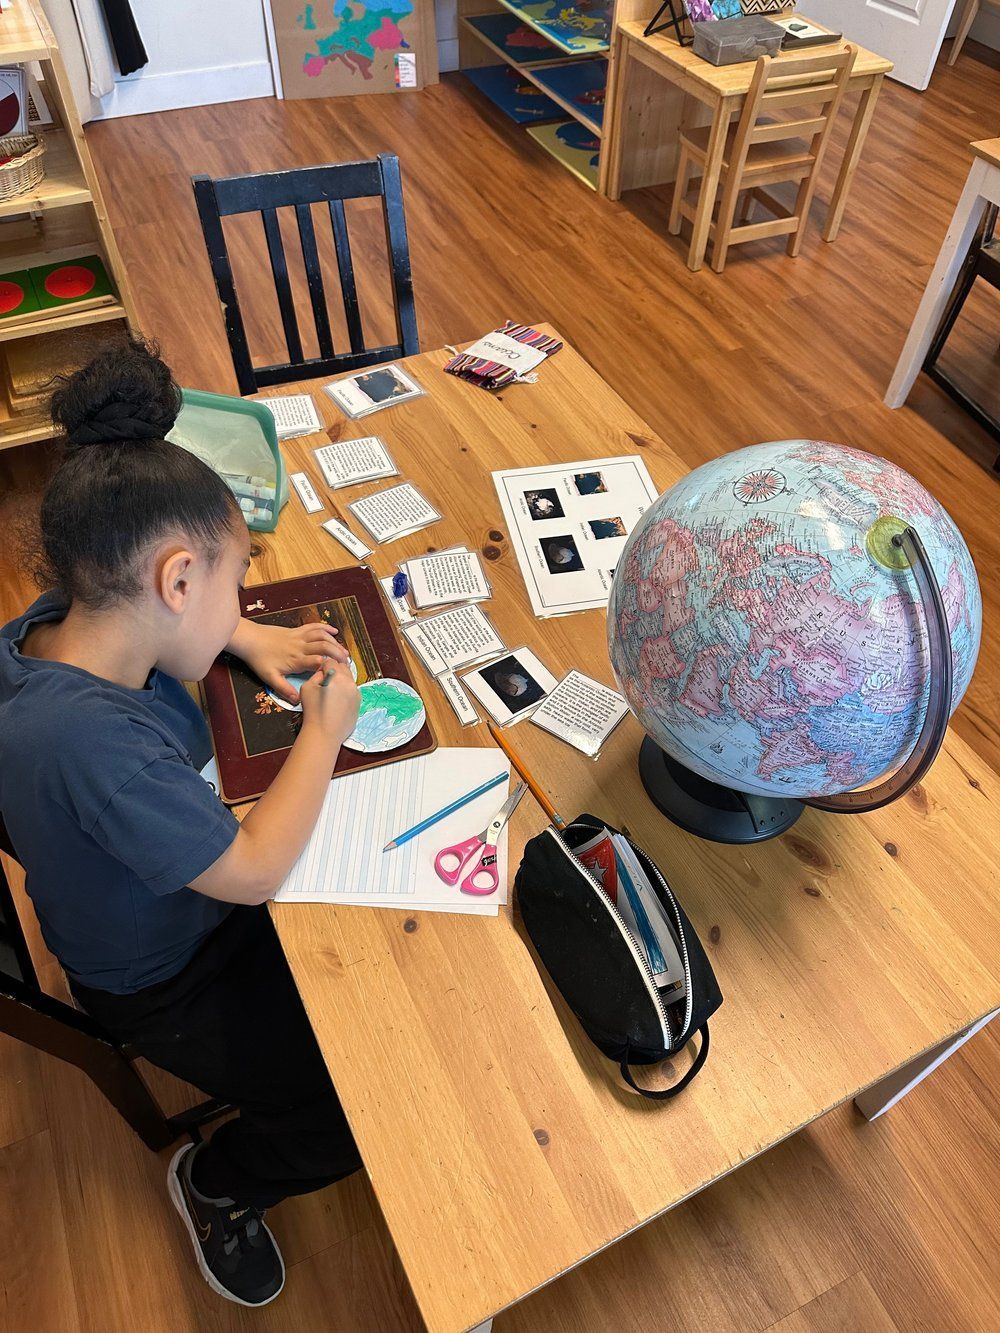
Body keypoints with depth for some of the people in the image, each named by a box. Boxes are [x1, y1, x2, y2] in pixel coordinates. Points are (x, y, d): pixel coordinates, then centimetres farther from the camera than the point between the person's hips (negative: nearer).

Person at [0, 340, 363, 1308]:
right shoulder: (91, 739, -43)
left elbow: (145, 607, 10)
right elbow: (255, 869, -31)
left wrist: (248, 640, -6)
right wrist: (325, 729, -20)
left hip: (193, 889, 8)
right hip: (161, 981, -7)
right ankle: (217, 1186, 26)